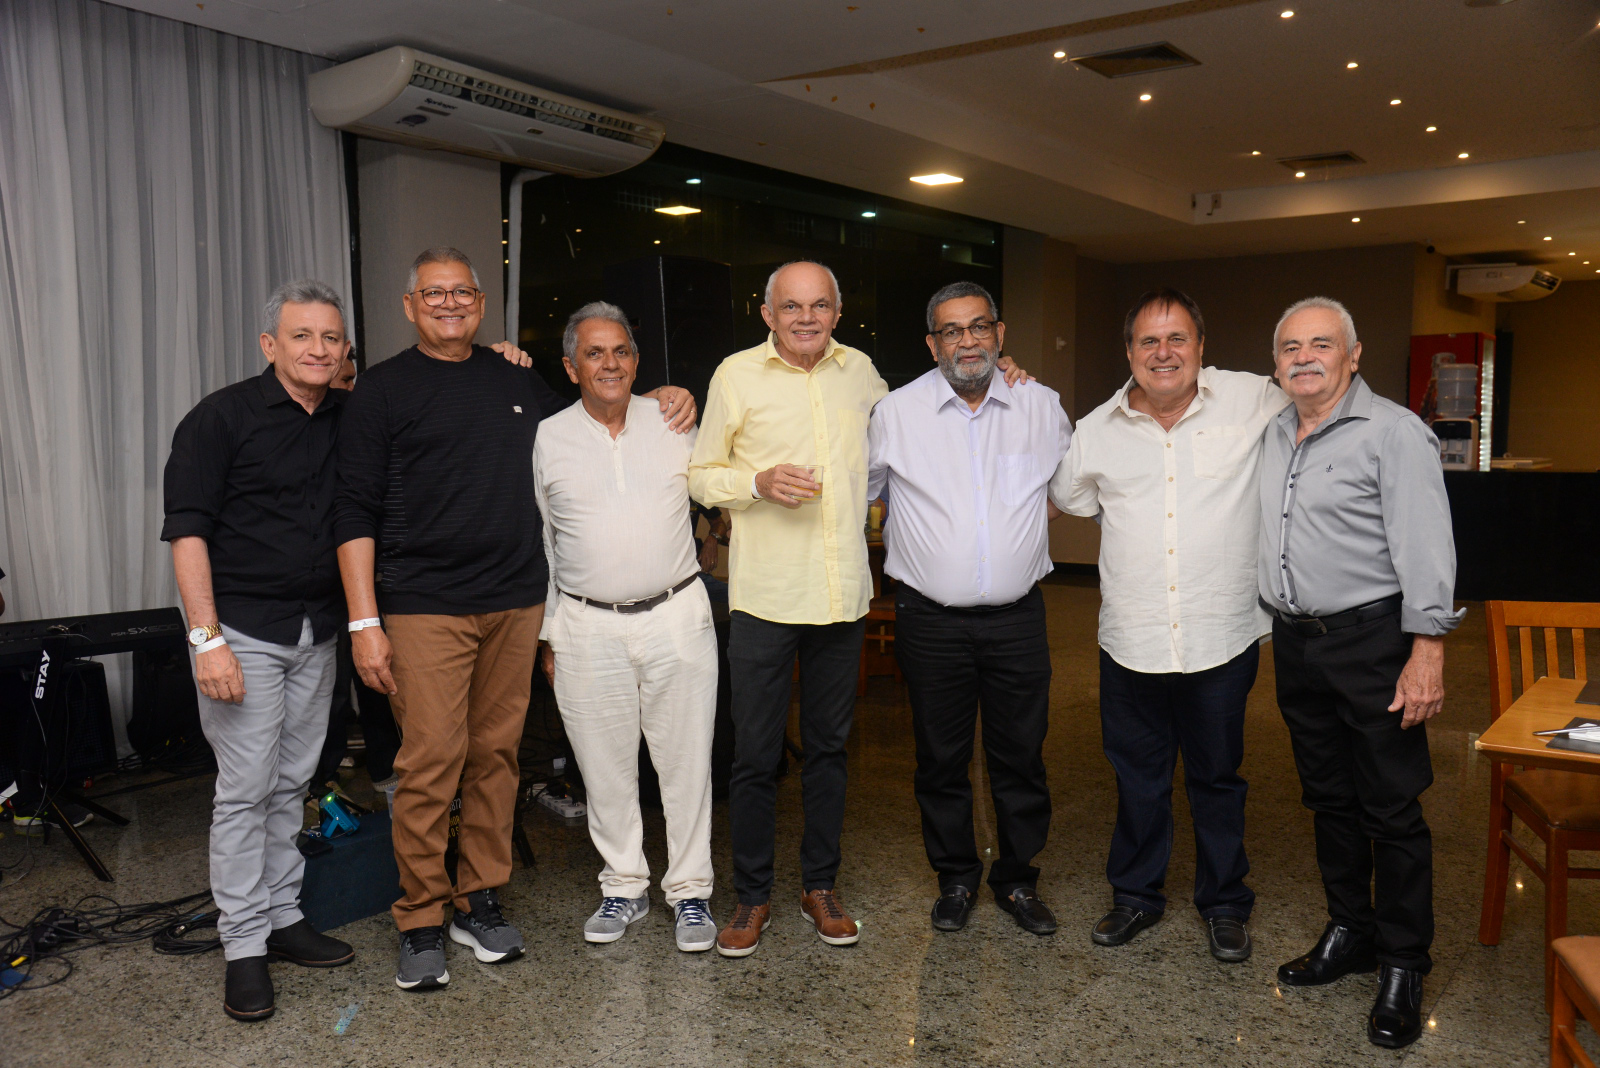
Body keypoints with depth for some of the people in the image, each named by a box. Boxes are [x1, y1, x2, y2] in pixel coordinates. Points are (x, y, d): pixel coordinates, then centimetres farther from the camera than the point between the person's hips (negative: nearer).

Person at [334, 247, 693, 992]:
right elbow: (356, 512, -2)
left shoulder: (517, 381, 15)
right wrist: (364, 621, -9)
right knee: (430, 762, -6)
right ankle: (422, 922, 9)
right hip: (426, 607, -4)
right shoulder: (384, 391, 2)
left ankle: (481, 902, 23)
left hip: (516, 603, 4)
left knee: (496, 754, 9)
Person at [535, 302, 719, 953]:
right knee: (606, 768, 9)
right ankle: (624, 886, 26)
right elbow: (539, 544, 9)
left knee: (686, 762, 5)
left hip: (676, 616, 0)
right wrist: (547, 635, 10)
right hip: (587, 628, 0)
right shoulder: (547, 439, 4)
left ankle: (690, 889, 20)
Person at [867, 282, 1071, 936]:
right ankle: (955, 877, 30)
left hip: (1017, 618, 1)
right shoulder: (896, 413, -1)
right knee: (940, 758, 10)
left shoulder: (1041, 407, 4)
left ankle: (1017, 879, 29)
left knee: (1021, 756, 9)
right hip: (930, 619, -1)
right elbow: (855, 491, 12)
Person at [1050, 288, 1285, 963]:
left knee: (1217, 778, 14)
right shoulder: (1097, 431, 3)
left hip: (1222, 637, -2)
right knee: (1138, 775, 16)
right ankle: (1136, 894, 36)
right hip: (1131, 641, 2)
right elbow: (1068, 497, 20)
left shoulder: (1254, 400, -4)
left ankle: (1224, 903, 34)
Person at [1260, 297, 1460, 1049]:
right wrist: (1279, 625, 15)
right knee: (1328, 799, 16)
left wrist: (1427, 648, -21)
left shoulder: (1392, 432, -10)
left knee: (1392, 810, 1)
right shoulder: (1275, 433, 11)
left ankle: (1403, 966, 15)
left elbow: (1424, 546, -16)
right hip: (1296, 641, 7)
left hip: (1370, 640, -7)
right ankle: (1349, 933, 32)